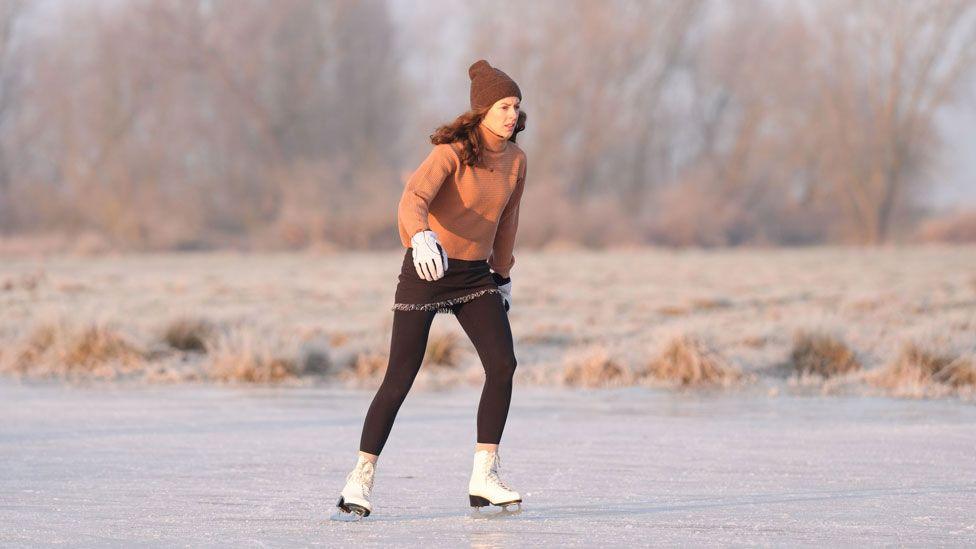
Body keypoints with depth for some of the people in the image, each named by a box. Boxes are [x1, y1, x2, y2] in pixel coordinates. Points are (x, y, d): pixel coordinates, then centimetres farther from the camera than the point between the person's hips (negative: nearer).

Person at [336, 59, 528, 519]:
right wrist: (422, 237, -55)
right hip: (428, 269, -6)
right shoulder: (451, 153, -18)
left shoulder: (515, 160, 2)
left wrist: (503, 276, 24)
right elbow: (412, 200, -34)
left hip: (475, 274, 6)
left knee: (503, 365, -11)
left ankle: (484, 478, -4)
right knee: (400, 378, -8)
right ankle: (360, 480, 2)